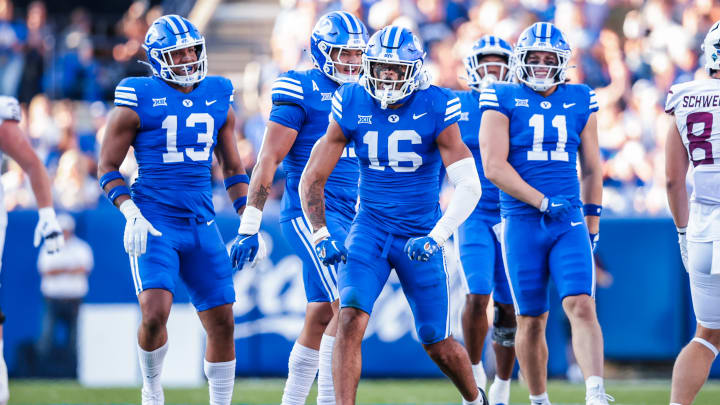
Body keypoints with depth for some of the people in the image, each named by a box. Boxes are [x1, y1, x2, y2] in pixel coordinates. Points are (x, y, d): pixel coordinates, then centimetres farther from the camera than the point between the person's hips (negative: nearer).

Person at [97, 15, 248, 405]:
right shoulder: (138, 99, -5)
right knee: (155, 312, -21)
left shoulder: (218, 98, 10)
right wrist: (131, 214, -16)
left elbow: (233, 170, 18)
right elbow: (107, 167, -2)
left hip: (201, 225, 5)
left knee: (222, 323, 3)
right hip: (154, 224, -5)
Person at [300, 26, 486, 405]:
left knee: (437, 343, 8)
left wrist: (435, 238, -27)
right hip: (370, 227, 1)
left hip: (420, 233, -1)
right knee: (350, 320, -22)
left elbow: (469, 186, -18)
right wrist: (321, 236, -11)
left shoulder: (435, 109, -13)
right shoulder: (352, 104, -6)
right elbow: (312, 178, -1)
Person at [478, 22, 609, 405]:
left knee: (581, 306, -16)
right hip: (521, 224, -1)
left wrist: (592, 226, 14)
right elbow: (494, 166, -10)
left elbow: (592, 168, 16)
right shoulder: (503, 101, 0)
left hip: (570, 223, 1)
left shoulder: (580, 102, 9)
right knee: (531, 322, 5)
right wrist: (542, 202, -16)